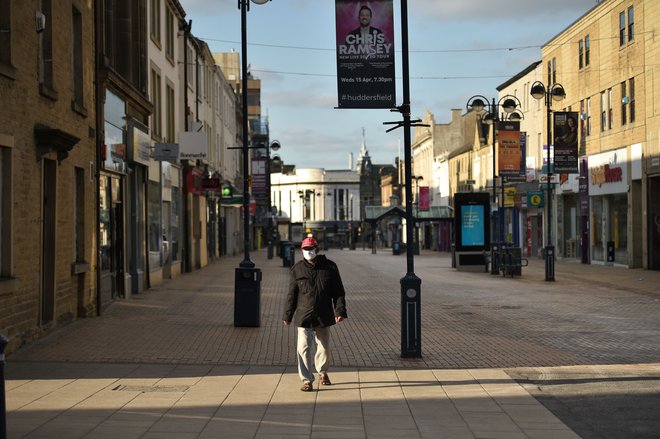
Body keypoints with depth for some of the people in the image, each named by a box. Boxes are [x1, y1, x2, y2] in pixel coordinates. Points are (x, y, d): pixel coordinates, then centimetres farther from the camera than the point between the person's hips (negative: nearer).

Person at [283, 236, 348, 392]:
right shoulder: (297, 269, -1)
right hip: (304, 316, -1)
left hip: (324, 315, 1)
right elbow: (291, 294, 5)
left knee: (324, 346, 16)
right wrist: (288, 315, 6)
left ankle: (323, 372, 40)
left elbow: (338, 292, 2)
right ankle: (307, 380, -5)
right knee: (304, 347, -11)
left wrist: (340, 311, -7)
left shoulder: (330, 267, -2)